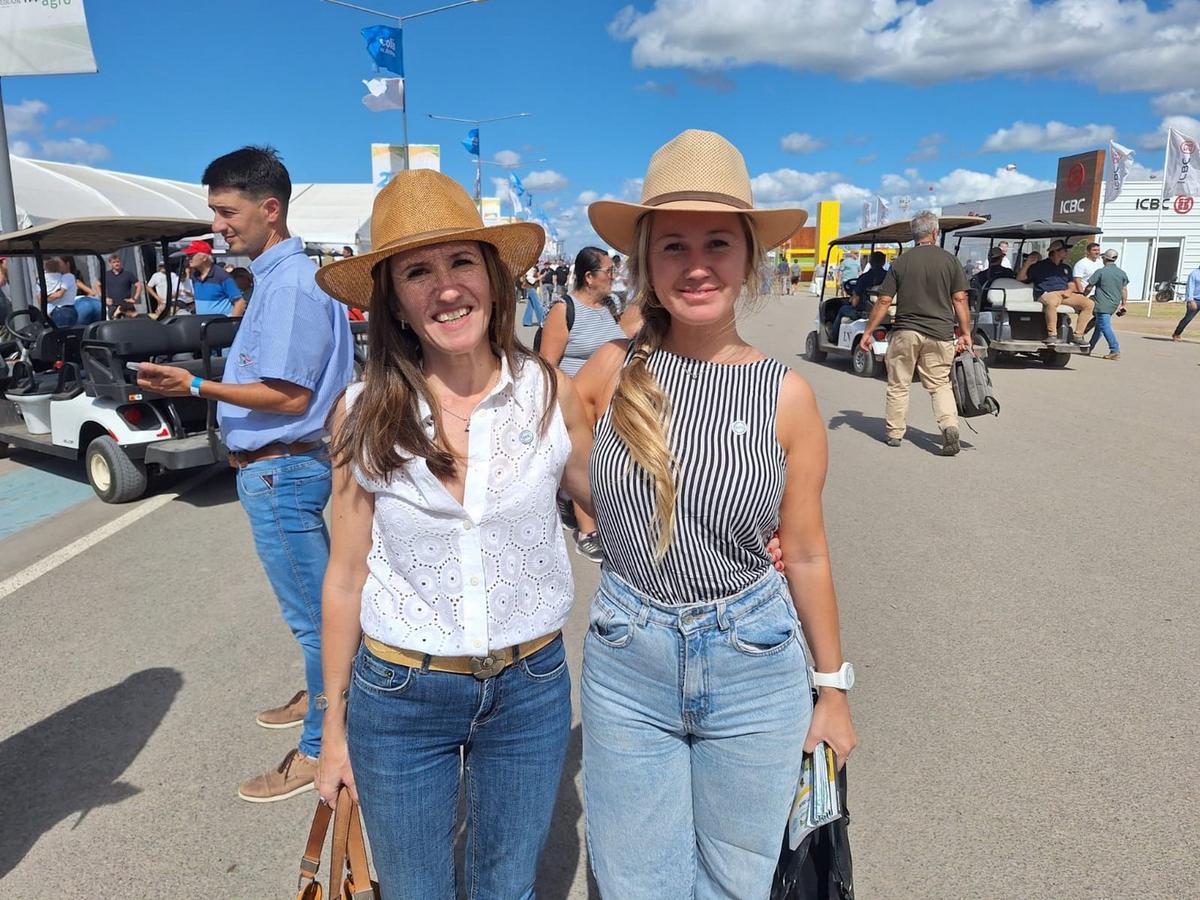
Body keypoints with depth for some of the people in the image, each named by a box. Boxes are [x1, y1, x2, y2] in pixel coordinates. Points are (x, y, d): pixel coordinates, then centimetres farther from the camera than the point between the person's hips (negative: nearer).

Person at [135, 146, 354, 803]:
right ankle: (322, 696, 41)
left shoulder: (291, 285, -20)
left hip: (279, 471, -10)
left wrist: (198, 387, -23)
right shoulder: (278, 278, 12)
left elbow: (292, 396, -22)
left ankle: (322, 746, 14)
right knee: (313, 602, 22)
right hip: (272, 468, 10)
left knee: (313, 611, 1)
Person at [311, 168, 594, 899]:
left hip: (531, 688, 1)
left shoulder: (550, 394, -11)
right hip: (397, 697, 0)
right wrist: (334, 724, 5)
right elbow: (346, 577, -3)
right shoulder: (365, 414, -11)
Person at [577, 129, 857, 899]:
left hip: (753, 668, 0)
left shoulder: (786, 395, -8)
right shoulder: (614, 371, -7)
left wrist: (833, 687, 7)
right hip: (626, 664, 1)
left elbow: (806, 555, 0)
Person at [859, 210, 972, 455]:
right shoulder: (949, 260, 1)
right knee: (940, 384, 10)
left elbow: (884, 301, -1)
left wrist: (868, 332, 5)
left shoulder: (901, 262, 0)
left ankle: (894, 434, 17)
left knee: (898, 385, 11)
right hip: (940, 334, 1)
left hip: (905, 332, -1)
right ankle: (949, 426, -10)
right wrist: (965, 333, 5)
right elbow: (960, 299, -1)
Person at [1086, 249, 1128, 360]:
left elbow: (1089, 286, -4)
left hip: (1102, 305, -8)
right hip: (1114, 305, 8)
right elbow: (1124, 290, 12)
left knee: (1105, 327, -11)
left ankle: (1115, 351, -19)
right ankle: (1089, 348, 28)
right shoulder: (1122, 273, 10)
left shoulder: (1100, 271, -9)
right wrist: (1123, 305, 18)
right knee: (1099, 326, 18)